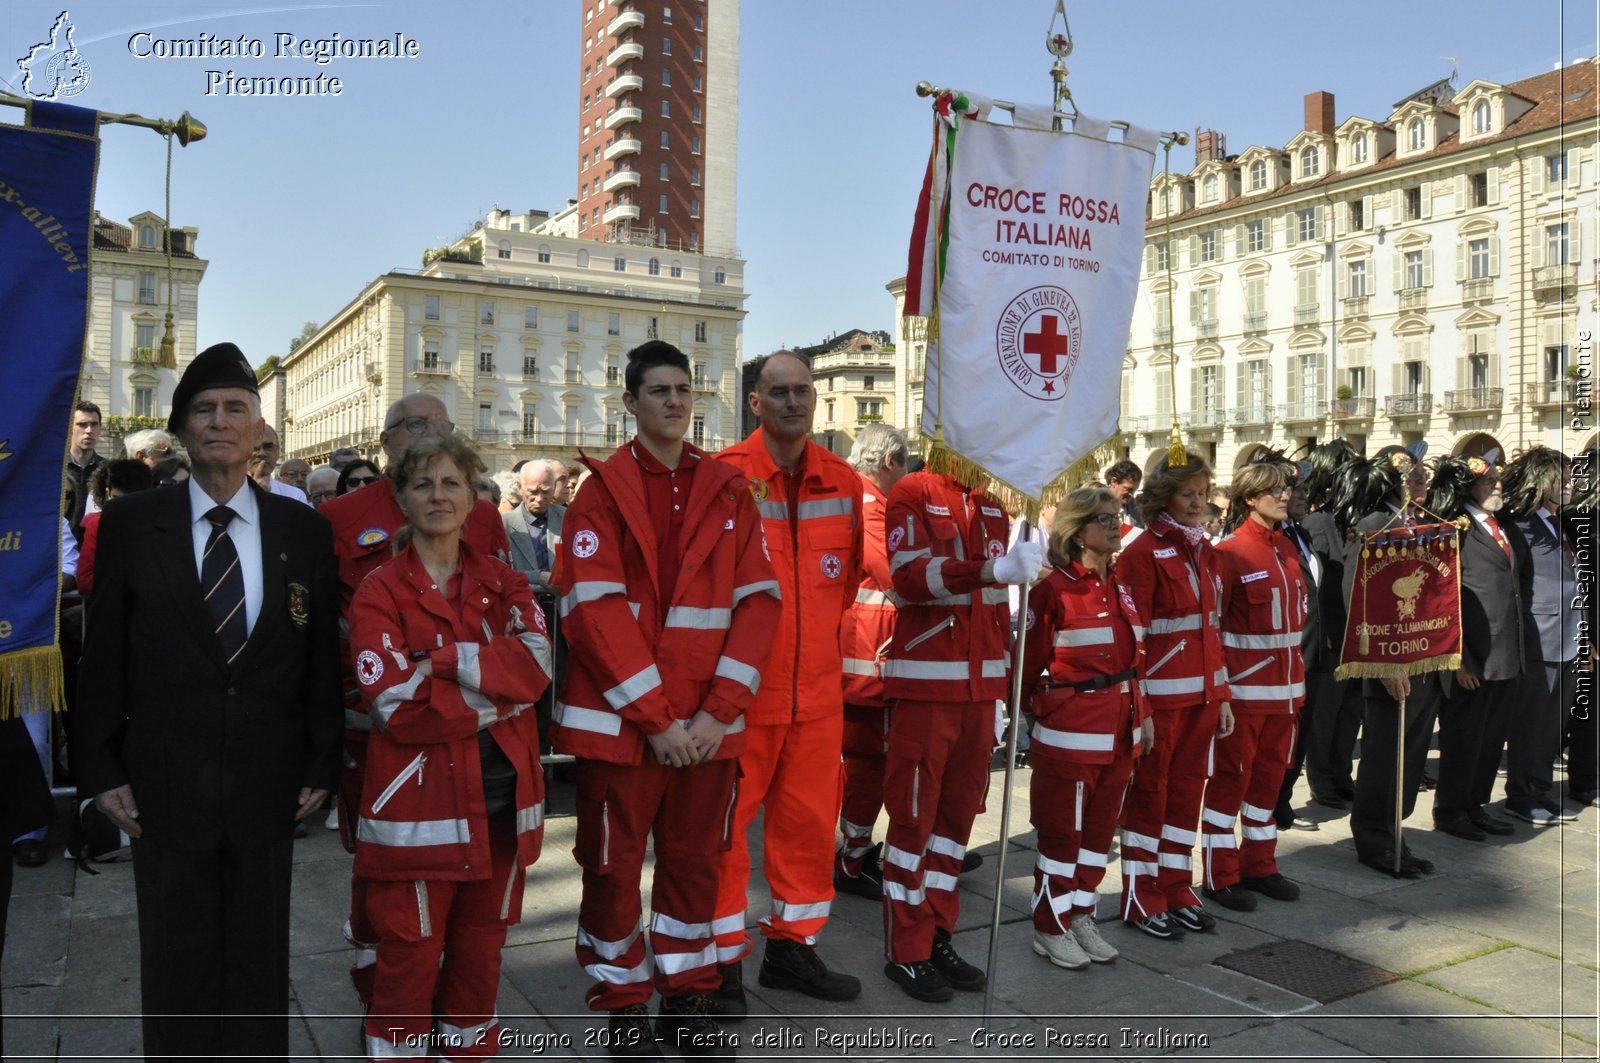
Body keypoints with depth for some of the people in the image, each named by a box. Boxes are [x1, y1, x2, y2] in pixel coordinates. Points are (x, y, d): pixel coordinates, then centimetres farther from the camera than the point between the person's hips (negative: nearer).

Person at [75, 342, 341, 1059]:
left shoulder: (304, 530, 1)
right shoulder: (130, 523, -1)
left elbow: (321, 658, 2)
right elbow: (103, 656, 1)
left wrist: (321, 766, 1)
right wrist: (101, 771, -1)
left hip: (267, 787, 1)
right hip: (164, 787, 0)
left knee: (259, 959, 14)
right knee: (176, 960, 13)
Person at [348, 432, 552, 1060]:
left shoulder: (503, 583, 9)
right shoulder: (378, 593, -3)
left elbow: (537, 662, -9)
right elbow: (394, 707, -14)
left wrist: (445, 660, -18)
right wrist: (498, 692, -13)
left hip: (501, 793, 4)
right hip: (420, 795, -3)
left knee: (482, 947, 16)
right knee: (411, 954, 5)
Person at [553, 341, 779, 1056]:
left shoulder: (729, 492, 7)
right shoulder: (602, 491, -3)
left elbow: (758, 600, 2)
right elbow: (594, 611, -10)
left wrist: (719, 709, -8)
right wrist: (654, 716, -14)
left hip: (707, 723, 3)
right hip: (620, 721, -3)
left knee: (695, 859, 13)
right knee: (614, 865, 8)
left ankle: (685, 995, 32)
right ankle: (621, 1004, 28)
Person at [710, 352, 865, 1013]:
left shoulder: (843, 481, 6)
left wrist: (817, 629, 14)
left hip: (818, 686, 5)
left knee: (808, 817, 13)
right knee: (725, 822, 3)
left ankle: (792, 946, 30)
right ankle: (723, 961, 19)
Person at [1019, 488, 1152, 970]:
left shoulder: (1118, 586, 10)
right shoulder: (1054, 587, -13)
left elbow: (1129, 657, 14)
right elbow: (1029, 662, -11)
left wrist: (1142, 713, 12)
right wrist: (1023, 711, -8)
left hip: (1119, 730, 7)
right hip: (1070, 730, -7)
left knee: (1100, 828, 14)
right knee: (1062, 831, 5)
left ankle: (1082, 917, 28)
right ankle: (1050, 929, 19)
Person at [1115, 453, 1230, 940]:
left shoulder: (1204, 551, 12)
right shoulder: (1143, 553, -11)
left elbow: (1212, 627, 15)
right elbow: (1131, 635, -13)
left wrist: (1222, 694, 13)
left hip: (1202, 695, 7)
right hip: (1160, 696, -7)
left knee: (1187, 790, 13)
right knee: (1149, 792, 4)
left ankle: (1176, 889, 26)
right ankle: (1141, 898, 15)